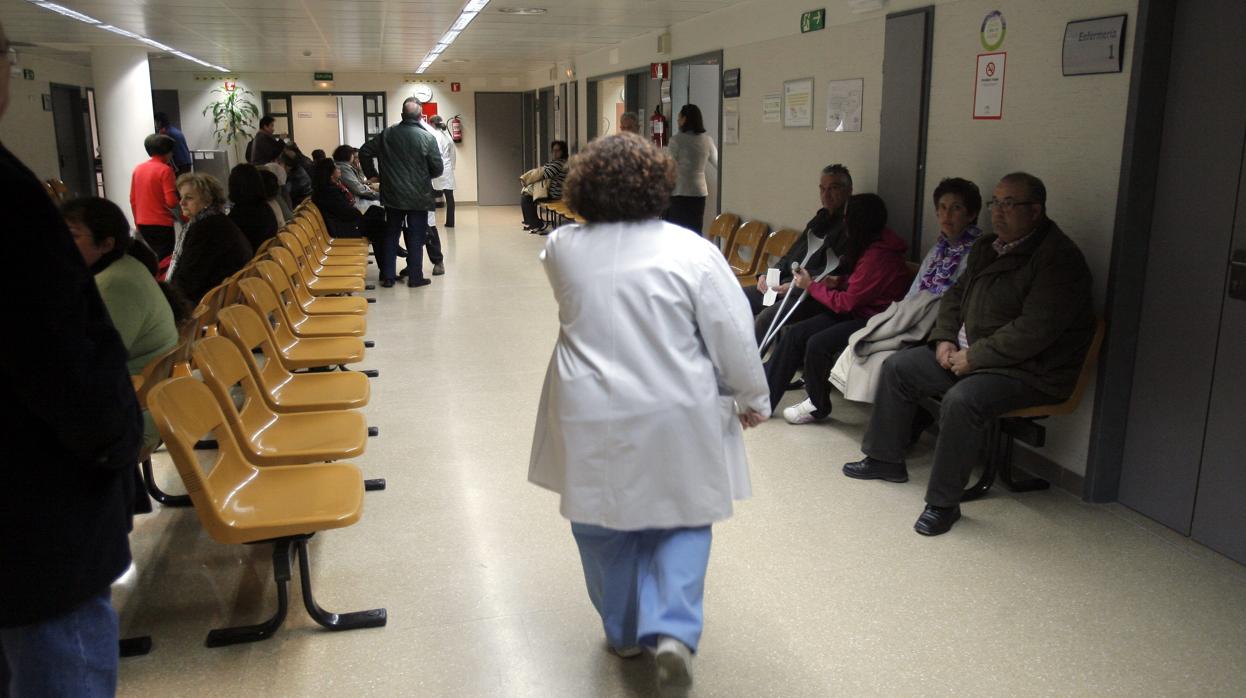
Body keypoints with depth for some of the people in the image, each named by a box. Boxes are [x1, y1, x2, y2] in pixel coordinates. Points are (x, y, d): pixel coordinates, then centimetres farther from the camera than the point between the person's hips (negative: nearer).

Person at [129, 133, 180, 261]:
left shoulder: (138, 169, 9)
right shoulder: (165, 170, -11)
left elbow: (133, 199, 13)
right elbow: (171, 202, -17)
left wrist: (137, 221, 21)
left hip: (142, 224, 7)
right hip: (161, 224, -7)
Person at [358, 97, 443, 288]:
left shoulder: (387, 134, -1)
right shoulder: (427, 137, -11)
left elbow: (364, 152, 3)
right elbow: (437, 168, -8)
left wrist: (371, 174, 15)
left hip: (393, 195, 3)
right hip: (418, 197, -3)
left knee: (391, 235, 13)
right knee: (415, 238, 5)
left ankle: (388, 276, 15)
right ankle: (415, 277, 7)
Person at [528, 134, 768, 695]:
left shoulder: (561, 248, -4)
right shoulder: (691, 252, -12)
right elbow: (733, 337, -8)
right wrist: (752, 397, 6)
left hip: (591, 419, 2)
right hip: (675, 418, -2)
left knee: (603, 523, 17)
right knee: (682, 520, 15)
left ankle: (622, 632, 31)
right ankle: (672, 630, 3)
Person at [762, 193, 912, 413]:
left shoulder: (877, 257, -23)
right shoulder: (872, 246, 6)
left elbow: (846, 303, -17)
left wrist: (811, 286, -5)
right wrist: (838, 282, 3)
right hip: (860, 312, 10)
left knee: (817, 343, -25)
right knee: (795, 333, -6)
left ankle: (818, 406, -1)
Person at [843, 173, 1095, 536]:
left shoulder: (1058, 258, -17)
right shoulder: (987, 247, 11)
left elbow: (1034, 331, -25)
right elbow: (955, 295, 20)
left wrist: (973, 357, -21)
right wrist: (944, 339, 2)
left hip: (1029, 370, -9)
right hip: (967, 352, 9)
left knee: (961, 400, -35)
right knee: (898, 367, 6)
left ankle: (943, 503, -20)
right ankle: (885, 459, 19)